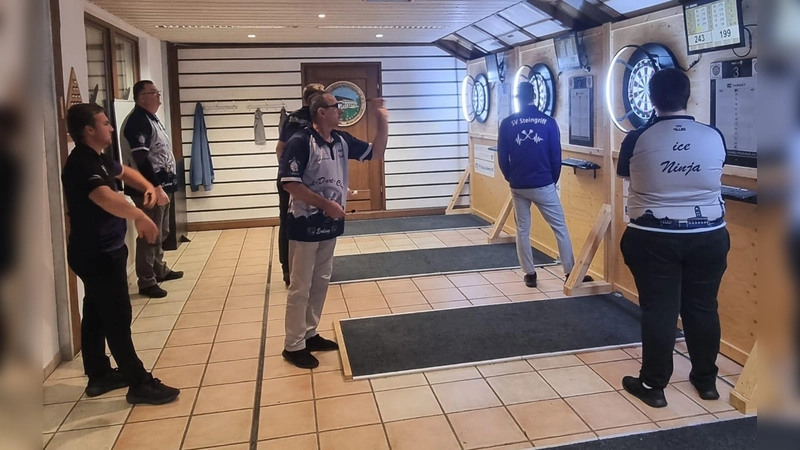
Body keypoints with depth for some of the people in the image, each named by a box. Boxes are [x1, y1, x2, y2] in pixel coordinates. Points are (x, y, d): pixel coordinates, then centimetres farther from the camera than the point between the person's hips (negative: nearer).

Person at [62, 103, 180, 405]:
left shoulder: (97, 159, 10)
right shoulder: (81, 164, -22)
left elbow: (125, 172, 28)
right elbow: (105, 197, -42)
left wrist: (148, 188, 9)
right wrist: (140, 216, -52)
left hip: (101, 251, 11)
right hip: (97, 254, -11)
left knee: (96, 314, 17)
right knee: (117, 318, -4)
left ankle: (98, 375, 30)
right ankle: (139, 383, 3)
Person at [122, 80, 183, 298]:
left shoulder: (152, 119, 16)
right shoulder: (137, 121, -16)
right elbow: (140, 159, -23)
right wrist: (156, 188, -25)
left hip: (161, 185, 10)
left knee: (161, 232, 20)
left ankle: (160, 270, 33)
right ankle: (146, 282, 0)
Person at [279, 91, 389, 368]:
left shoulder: (342, 141, 5)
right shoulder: (300, 142, -17)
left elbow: (376, 153, 10)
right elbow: (290, 184, -21)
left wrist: (383, 119, -2)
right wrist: (325, 204, -21)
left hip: (330, 224, 8)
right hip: (305, 224, -8)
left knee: (320, 283, 16)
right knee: (300, 287, 1)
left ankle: (310, 334, 31)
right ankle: (293, 346, 12)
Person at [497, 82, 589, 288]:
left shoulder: (507, 124, -2)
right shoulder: (548, 122, -5)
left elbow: (502, 158, 1)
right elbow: (556, 156, -2)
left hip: (518, 186, 2)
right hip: (543, 185, -1)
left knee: (522, 230, 12)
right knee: (560, 228, 7)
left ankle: (530, 274, 15)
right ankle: (571, 273, 9)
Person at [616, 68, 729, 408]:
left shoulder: (637, 139, -10)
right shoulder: (715, 137, -3)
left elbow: (624, 174, 10)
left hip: (654, 238, -2)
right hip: (709, 237, 3)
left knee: (658, 311, 4)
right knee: (703, 308, 14)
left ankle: (653, 386, 14)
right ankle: (706, 380, 29)